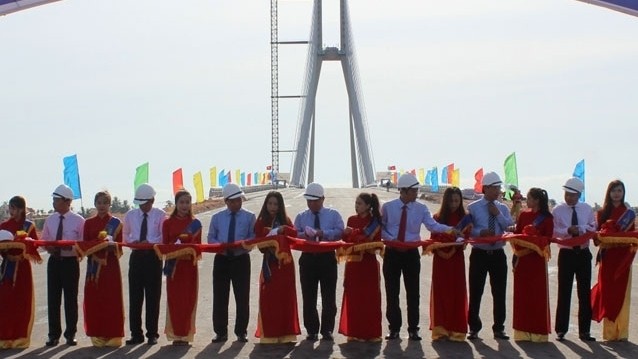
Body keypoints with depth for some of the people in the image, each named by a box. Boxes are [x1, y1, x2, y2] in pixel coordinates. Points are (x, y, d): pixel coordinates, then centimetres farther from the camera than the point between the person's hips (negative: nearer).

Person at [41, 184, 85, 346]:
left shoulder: (78, 221, -6)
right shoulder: (50, 220, 6)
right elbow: (44, 240, 12)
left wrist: (70, 247, -21)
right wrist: (49, 248, -8)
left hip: (70, 262, -3)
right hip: (54, 261, 4)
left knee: (71, 298, 4)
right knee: (53, 298, 4)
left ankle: (70, 334, 15)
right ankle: (54, 335, 13)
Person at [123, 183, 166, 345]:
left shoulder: (160, 215, -4)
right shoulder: (130, 215, 7)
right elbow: (125, 235, 15)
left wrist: (150, 242, -21)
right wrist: (132, 241, -6)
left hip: (153, 256, -3)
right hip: (136, 256, 3)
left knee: (153, 296, 2)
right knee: (134, 296, 2)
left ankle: (152, 334, 10)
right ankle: (136, 334, 8)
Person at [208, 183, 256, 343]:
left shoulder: (249, 217, 1)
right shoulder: (217, 217, 7)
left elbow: (254, 238, -2)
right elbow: (211, 238, 7)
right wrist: (221, 245, -14)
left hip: (241, 259, -2)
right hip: (221, 259, 2)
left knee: (242, 297, 2)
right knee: (219, 297, 4)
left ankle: (241, 332, 12)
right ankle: (221, 332, 12)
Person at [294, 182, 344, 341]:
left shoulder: (333, 215, 6)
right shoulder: (301, 217, 12)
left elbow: (340, 232, -9)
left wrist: (323, 233, -22)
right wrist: (304, 235, -19)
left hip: (327, 258, -2)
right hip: (308, 258, 2)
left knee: (329, 297, 1)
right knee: (308, 297, 3)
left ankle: (327, 330, 8)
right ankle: (312, 331, 10)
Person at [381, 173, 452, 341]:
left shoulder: (421, 208, -2)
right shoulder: (388, 207, -2)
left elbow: (433, 226, -15)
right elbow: (380, 229, 4)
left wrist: (450, 229, -31)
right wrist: (391, 239, -15)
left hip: (411, 253, 0)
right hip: (392, 253, 0)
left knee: (413, 291, 3)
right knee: (392, 292, 4)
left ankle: (413, 329, 10)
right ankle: (394, 328, 14)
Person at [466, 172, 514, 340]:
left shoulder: (503, 208, 9)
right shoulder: (473, 208, -1)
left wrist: (498, 214, -11)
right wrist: (480, 232, -21)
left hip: (498, 254, 3)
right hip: (479, 254, -3)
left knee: (499, 293, 5)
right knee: (475, 292, 0)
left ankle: (499, 328, 15)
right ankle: (474, 328, 10)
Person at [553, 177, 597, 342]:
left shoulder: (587, 209, 5)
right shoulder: (557, 210, -3)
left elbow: (594, 228, 3)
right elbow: (553, 232, -9)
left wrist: (580, 229, -15)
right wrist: (568, 231, -24)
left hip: (583, 254, 2)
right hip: (566, 254, -2)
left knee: (585, 292, 5)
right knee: (564, 292, 0)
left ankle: (584, 330, 12)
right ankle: (561, 329, 8)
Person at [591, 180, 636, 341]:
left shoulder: (628, 212, 6)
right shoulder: (602, 213, 7)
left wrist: (632, 245, -15)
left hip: (623, 256, 0)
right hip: (607, 256, 1)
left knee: (621, 293, 0)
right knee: (607, 292, -1)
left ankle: (621, 332, 6)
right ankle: (609, 332, 4)